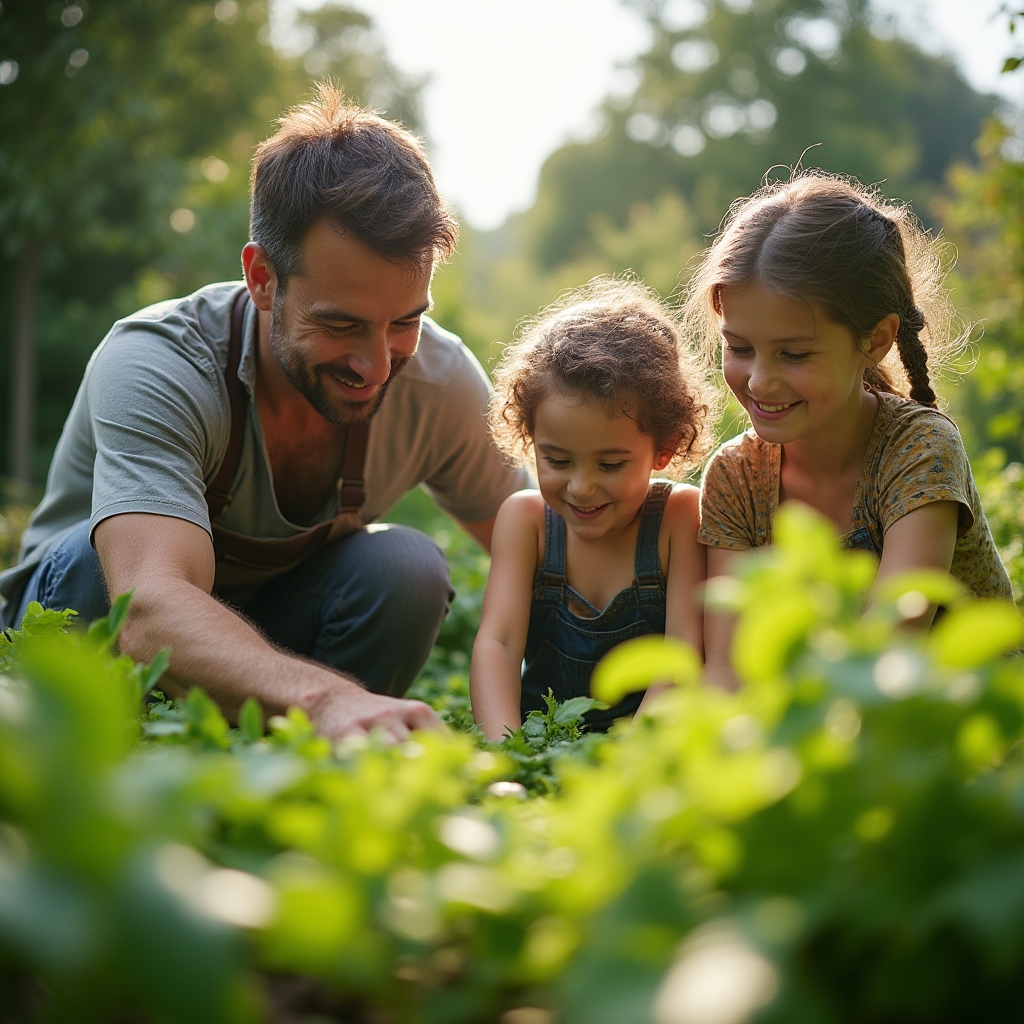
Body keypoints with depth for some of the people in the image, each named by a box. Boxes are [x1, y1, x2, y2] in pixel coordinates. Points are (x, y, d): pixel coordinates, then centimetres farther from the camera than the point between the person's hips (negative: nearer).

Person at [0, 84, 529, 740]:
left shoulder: (440, 380, -19)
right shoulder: (152, 370, -34)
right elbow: (151, 608, -52)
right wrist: (325, 697, -71)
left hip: (277, 627, 3)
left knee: (408, 568, -25)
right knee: (106, 556, -35)